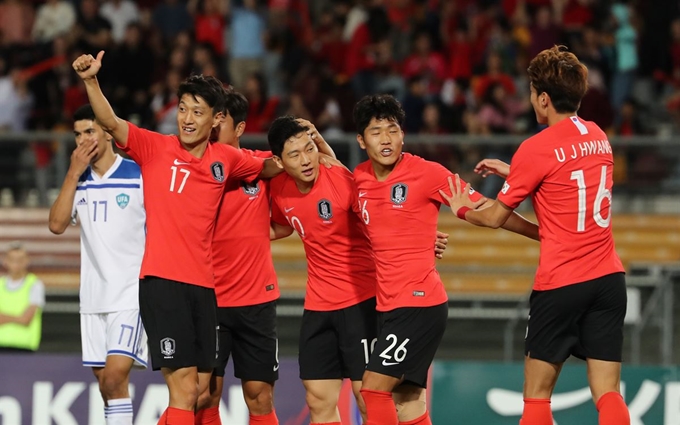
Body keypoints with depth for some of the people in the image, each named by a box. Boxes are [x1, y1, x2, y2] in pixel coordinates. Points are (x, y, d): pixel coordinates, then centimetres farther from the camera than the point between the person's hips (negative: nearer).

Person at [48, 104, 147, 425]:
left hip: (132, 293, -6)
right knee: (105, 383, 7)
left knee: (114, 377, -17)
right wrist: (74, 173, -7)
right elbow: (57, 225, -3)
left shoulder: (139, 175, -5)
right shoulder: (79, 180, 10)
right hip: (93, 297, 6)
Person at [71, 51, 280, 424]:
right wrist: (90, 80, -33)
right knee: (184, 388, -12)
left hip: (203, 284, 5)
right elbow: (110, 123, -17)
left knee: (201, 391, 9)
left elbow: (269, 168, 26)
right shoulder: (155, 148, -3)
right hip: (162, 281, -5)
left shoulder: (226, 159, 8)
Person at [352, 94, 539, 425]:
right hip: (388, 306, 7)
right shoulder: (359, 178, 7)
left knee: (374, 387, -12)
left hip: (419, 301, -7)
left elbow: (484, 210, -5)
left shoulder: (426, 173, -9)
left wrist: (543, 233, -6)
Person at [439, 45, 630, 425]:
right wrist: (512, 172, 27)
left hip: (560, 283, -5)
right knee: (607, 393, -1)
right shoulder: (599, 137, 10)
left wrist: (462, 210, 21)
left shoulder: (536, 149, -9)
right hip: (609, 278, 5)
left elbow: (495, 218, 1)